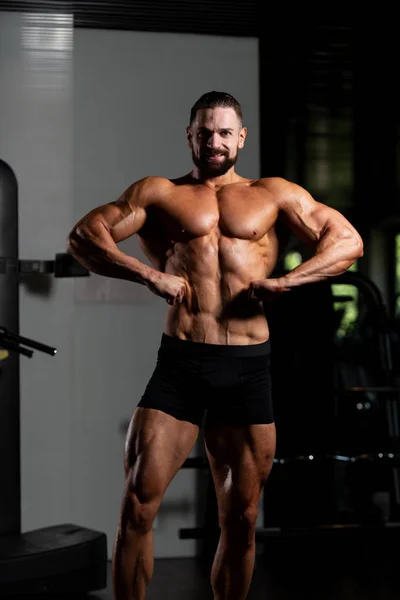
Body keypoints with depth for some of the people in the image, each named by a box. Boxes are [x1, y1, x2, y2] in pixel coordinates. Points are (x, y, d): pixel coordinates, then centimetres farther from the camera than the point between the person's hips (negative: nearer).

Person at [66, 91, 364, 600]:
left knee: (240, 519, 8)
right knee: (138, 504, -8)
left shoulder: (274, 195, 15)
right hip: (178, 363, -1)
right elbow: (82, 237, 4)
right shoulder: (158, 193, 12)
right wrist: (149, 275, -11)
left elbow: (348, 241, 9)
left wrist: (284, 281, -6)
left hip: (247, 370, 1)